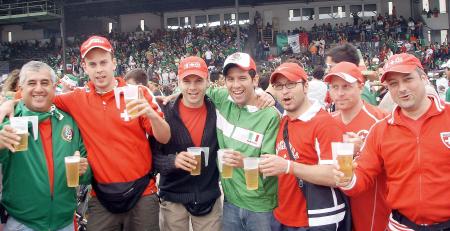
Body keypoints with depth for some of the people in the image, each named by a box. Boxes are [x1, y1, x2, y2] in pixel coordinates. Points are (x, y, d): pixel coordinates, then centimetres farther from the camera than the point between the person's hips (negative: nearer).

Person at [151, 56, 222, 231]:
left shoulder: (218, 110, -4)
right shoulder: (165, 113, -10)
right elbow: (153, 156, -8)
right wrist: (173, 161, -28)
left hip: (209, 198, 2)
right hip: (173, 198, -1)